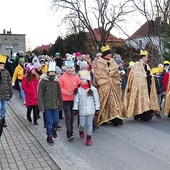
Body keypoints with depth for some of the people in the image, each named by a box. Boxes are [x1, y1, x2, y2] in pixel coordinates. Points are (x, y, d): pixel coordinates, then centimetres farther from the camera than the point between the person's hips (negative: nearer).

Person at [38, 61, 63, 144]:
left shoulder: (56, 82, 4)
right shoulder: (42, 82, -8)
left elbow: (59, 94, 11)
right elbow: (40, 95, -8)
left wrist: (60, 105, 12)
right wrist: (41, 107, -11)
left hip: (55, 105, 4)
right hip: (47, 106, -3)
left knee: (56, 120, 4)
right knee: (49, 121, -2)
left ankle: (53, 129, 38)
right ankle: (49, 137, 16)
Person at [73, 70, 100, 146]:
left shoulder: (93, 89, -4)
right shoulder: (79, 90, -2)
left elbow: (96, 99, 1)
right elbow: (76, 100, 0)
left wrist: (97, 108, 1)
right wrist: (75, 108, -4)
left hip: (90, 110, 0)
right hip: (82, 110, 0)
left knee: (89, 124, 5)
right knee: (82, 124, 4)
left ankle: (89, 138, 19)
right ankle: (81, 131, 39)